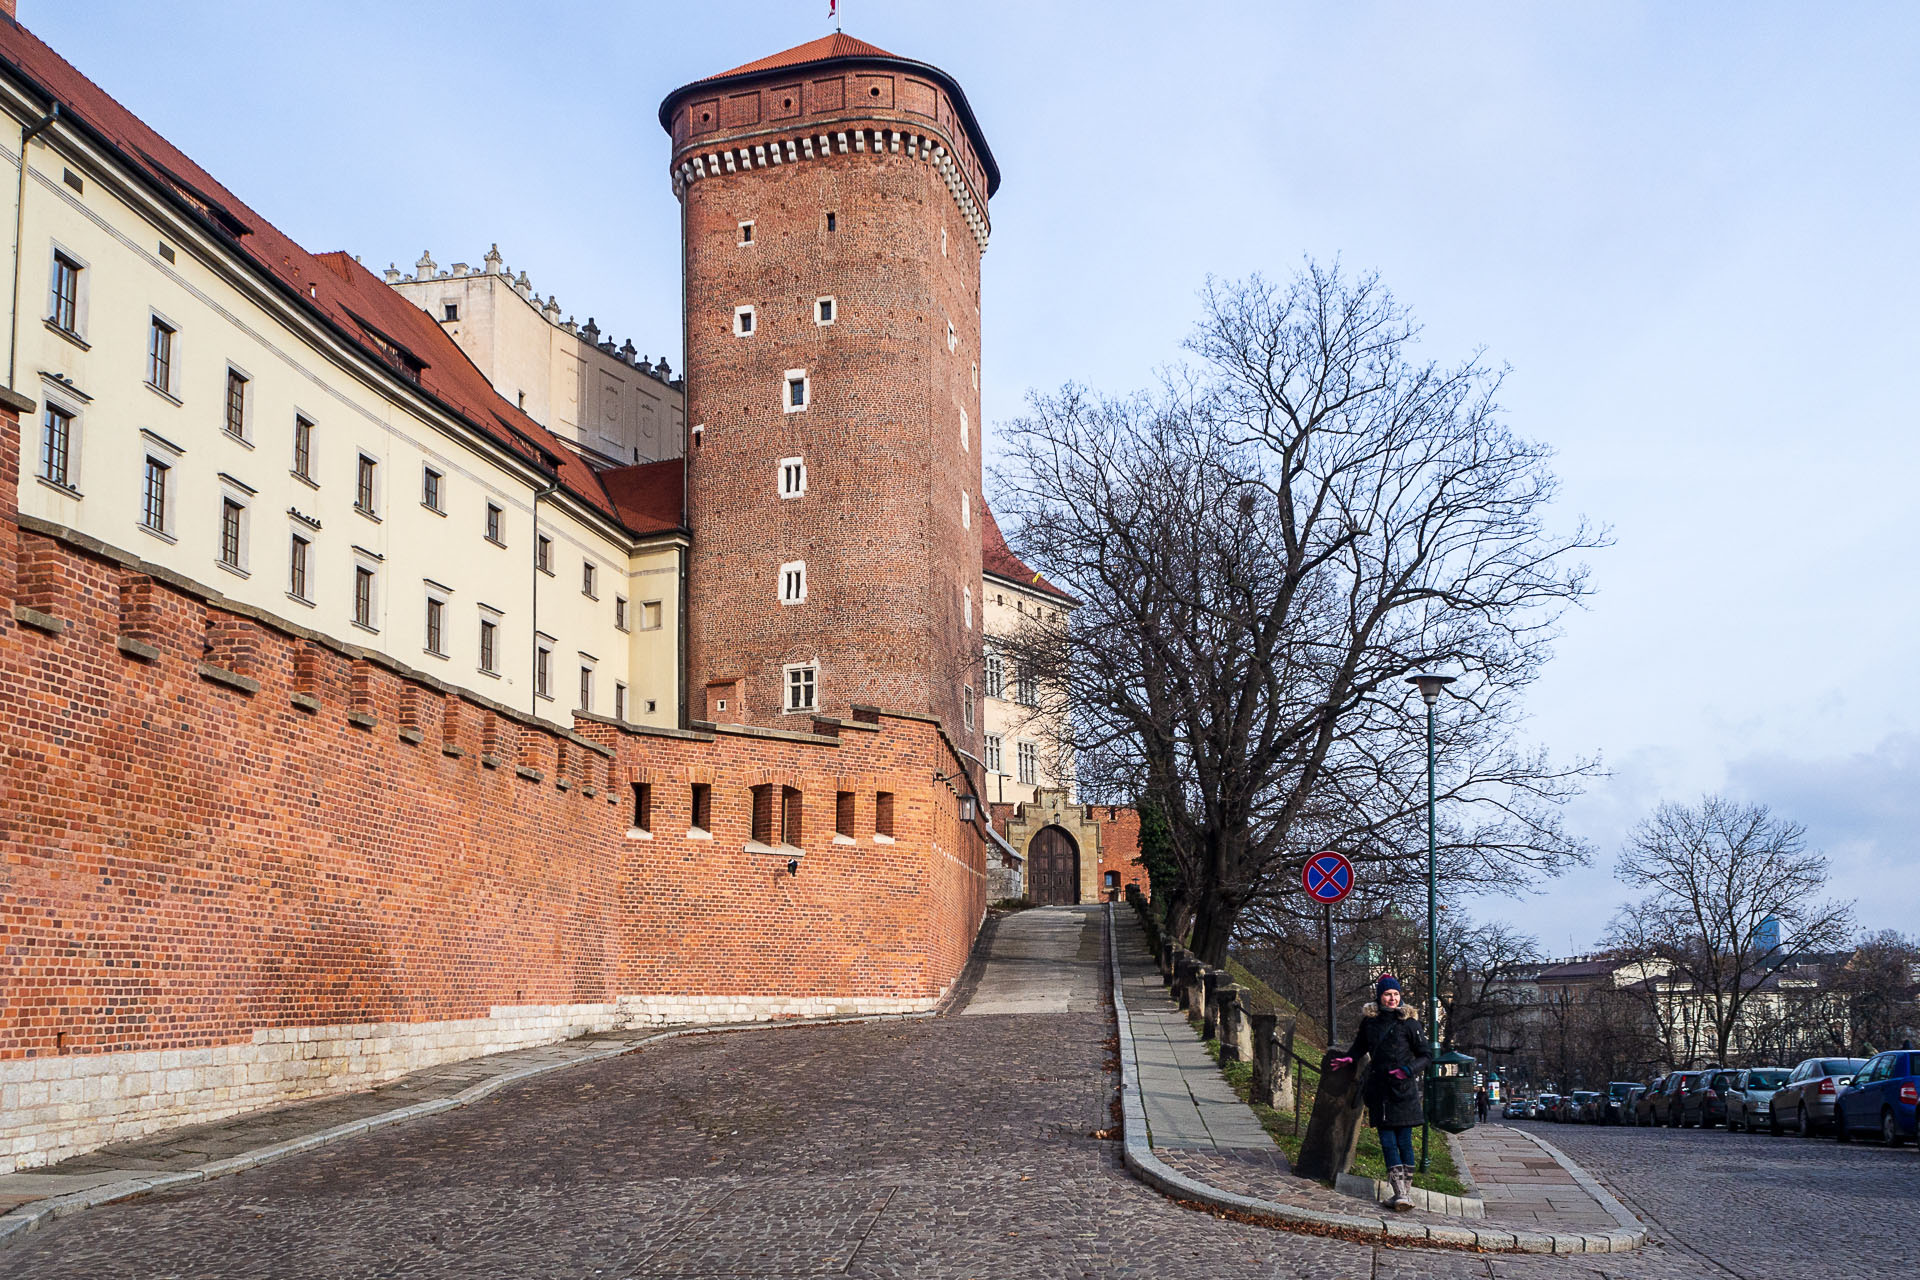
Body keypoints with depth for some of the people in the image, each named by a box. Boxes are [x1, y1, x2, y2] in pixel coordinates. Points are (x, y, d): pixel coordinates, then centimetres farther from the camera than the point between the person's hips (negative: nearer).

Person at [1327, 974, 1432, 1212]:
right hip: (1379, 1088, 3)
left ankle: (1407, 1191, 4)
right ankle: (1400, 1192, -6)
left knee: (1404, 1141, -3)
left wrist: (1408, 1070, -12)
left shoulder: (1408, 1022, -3)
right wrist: (1349, 1058, 9)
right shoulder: (1369, 1021, 7)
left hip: (1403, 1088, -3)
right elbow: (1360, 1045, 25)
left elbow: (1426, 1054, 1)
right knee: (1387, 1141, -4)